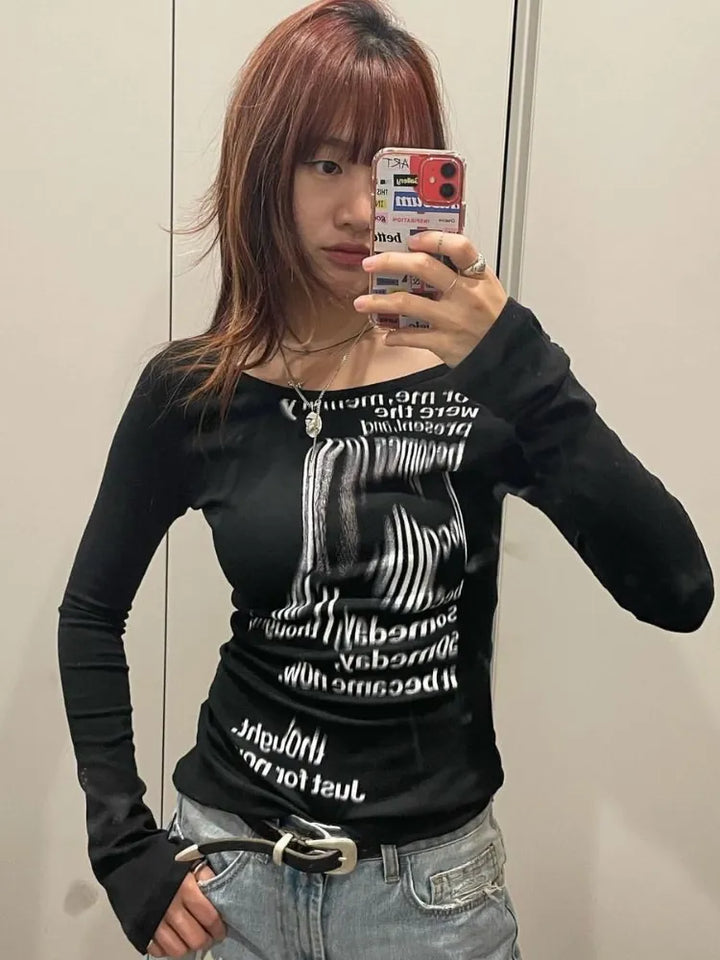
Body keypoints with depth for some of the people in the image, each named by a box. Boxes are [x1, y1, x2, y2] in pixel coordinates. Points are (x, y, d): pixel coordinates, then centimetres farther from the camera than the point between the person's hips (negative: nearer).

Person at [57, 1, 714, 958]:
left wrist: (520, 362, -31)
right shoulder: (192, 394, -8)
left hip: (432, 879, 0)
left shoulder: (479, 378, -10)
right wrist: (124, 843, -2)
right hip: (232, 861, 1)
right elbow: (91, 614, 4)